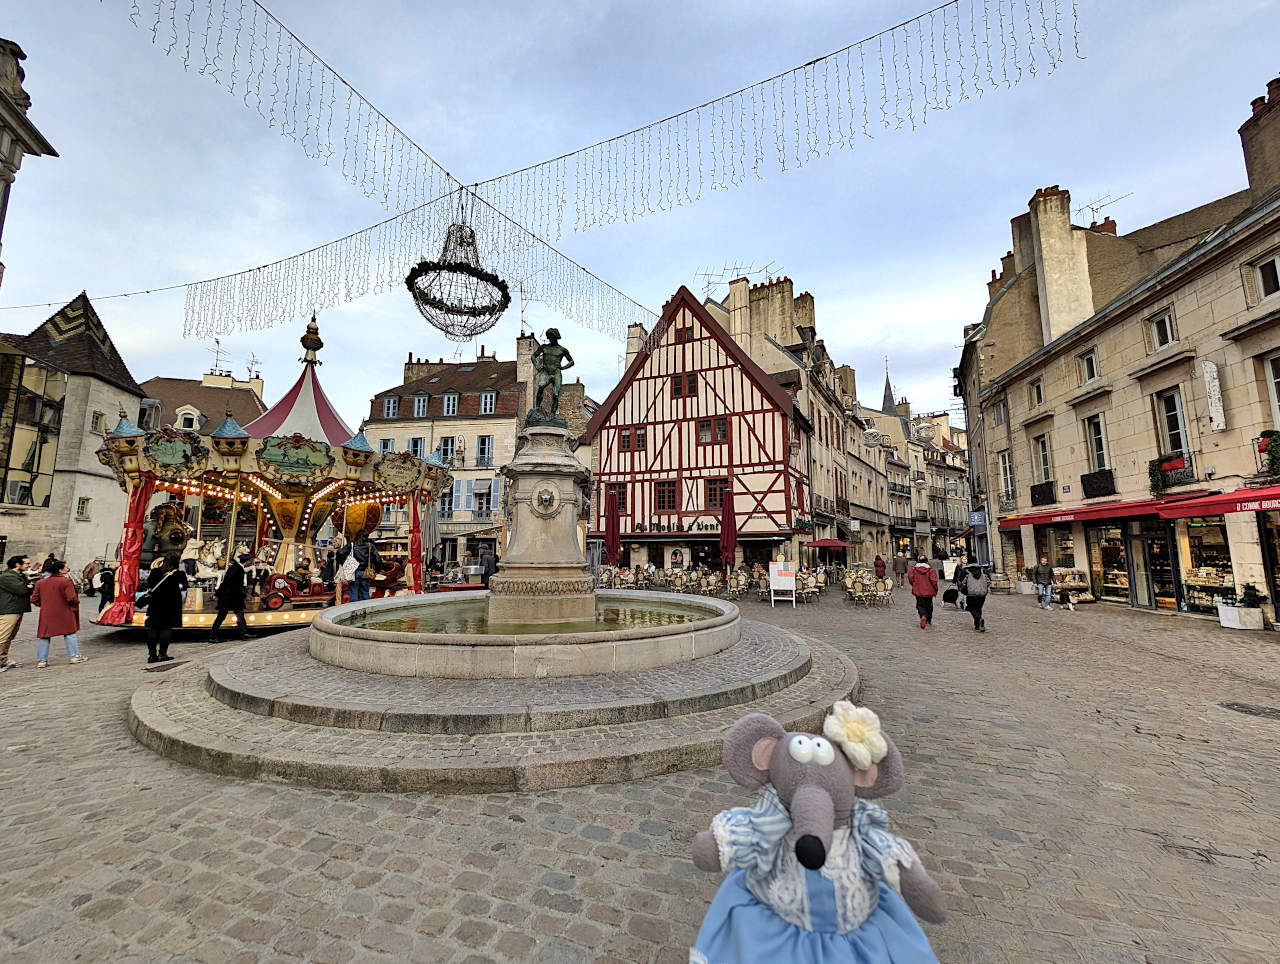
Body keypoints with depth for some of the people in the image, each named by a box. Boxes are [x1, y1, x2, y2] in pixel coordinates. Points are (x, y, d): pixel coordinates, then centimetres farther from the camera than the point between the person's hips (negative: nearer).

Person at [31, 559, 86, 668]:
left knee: (44, 636, 11)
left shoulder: (41, 582, 6)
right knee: (70, 634, 6)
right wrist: (77, 602, 3)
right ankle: (74, 656, 8)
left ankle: (41, 661, 12)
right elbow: (71, 598, -17)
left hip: (46, 614, 5)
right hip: (64, 614, -5)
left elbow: (34, 599, 7)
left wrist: (45, 605, 22)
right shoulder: (66, 581, -12)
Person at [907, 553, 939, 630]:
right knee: (928, 606, 18)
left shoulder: (914, 568, -3)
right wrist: (935, 589, -2)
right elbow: (933, 579, -15)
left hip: (918, 591, 0)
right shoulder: (930, 569, -7)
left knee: (920, 605, 6)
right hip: (928, 591, 0)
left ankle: (923, 616, -23)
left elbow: (910, 577, -9)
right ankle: (928, 621, 28)